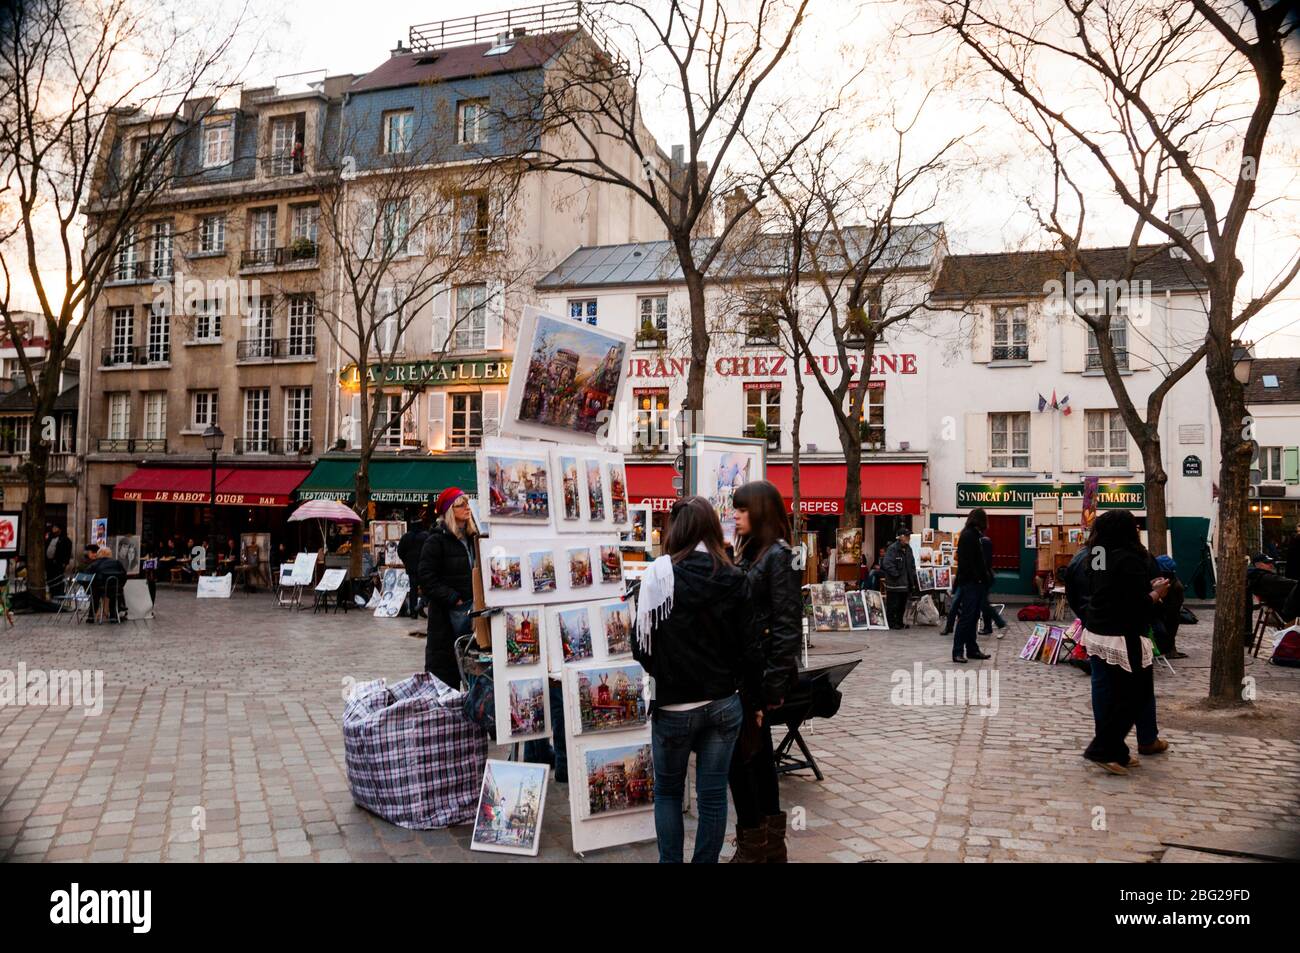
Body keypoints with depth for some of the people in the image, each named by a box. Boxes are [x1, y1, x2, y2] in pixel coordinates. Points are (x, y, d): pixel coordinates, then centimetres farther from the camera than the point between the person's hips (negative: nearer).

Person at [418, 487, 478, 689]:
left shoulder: (472, 538, 12)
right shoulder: (436, 541, -8)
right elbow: (427, 579, -12)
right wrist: (454, 600, -16)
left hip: (472, 610, 6)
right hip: (446, 615, -6)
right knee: (443, 671, -1)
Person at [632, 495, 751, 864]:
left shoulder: (660, 573, -13)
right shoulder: (734, 578, -3)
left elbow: (643, 642, -9)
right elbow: (747, 644, 0)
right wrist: (726, 678, 13)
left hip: (675, 707, -3)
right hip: (725, 704, 3)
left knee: (668, 791, 17)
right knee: (713, 794, 12)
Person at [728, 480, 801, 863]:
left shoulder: (778, 556, -12)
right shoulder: (749, 554, 13)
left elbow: (787, 626, -17)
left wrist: (773, 686, -18)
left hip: (759, 674, -9)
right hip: (744, 671, 9)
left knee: (739, 756, -3)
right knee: (758, 752, 15)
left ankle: (752, 846, 10)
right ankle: (770, 842, 27)